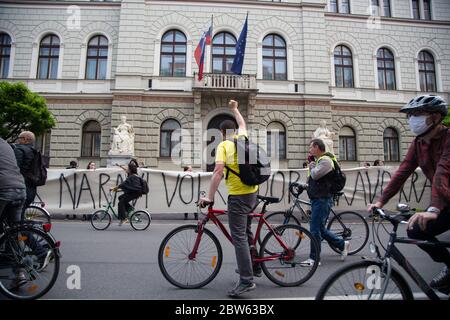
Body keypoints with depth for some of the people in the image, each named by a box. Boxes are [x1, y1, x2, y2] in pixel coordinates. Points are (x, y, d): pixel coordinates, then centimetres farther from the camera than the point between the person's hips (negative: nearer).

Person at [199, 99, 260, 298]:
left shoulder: (223, 145, -8)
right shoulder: (243, 138, 9)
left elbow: (218, 171, -21)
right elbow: (242, 124, 33)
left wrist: (209, 197, -18)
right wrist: (234, 109, 49)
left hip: (237, 195, -8)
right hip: (252, 192, 8)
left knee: (239, 237, -4)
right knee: (246, 231, 23)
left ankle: (246, 280, -3)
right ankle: (254, 266, 35)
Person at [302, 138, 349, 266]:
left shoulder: (325, 160, -13)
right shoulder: (319, 160, 19)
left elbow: (315, 174, -23)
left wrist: (312, 165, -5)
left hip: (322, 200, -10)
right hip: (317, 199, 10)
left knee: (315, 229, -5)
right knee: (320, 228, 15)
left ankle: (314, 258, 5)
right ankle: (342, 244, 28)